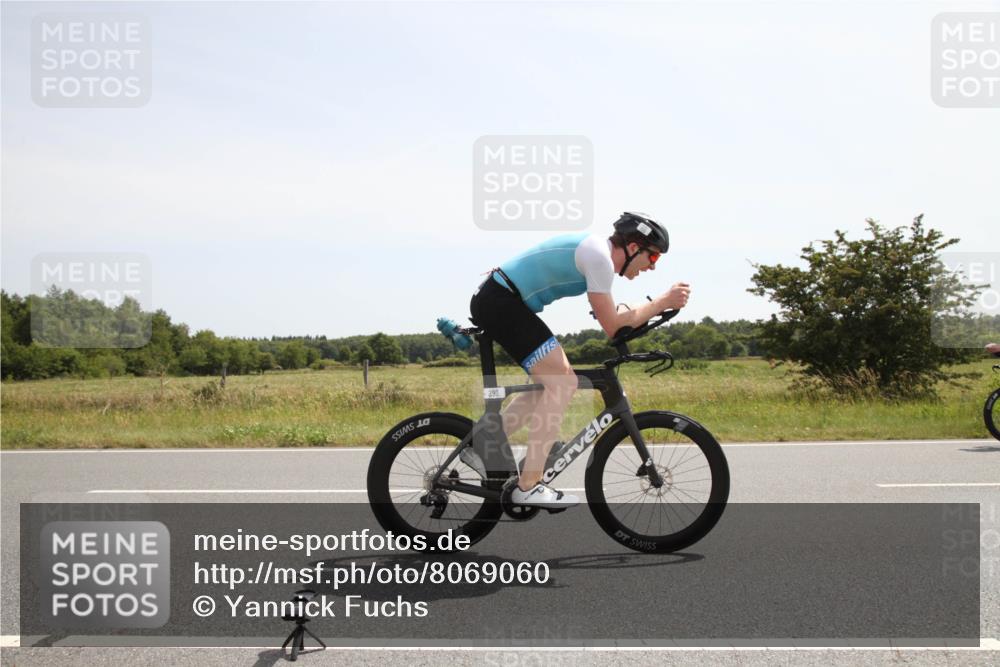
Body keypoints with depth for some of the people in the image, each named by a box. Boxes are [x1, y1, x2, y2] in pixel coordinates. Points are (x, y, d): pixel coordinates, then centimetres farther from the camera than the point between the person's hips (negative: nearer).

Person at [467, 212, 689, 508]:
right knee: (562, 383, -13)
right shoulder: (599, 256, -16)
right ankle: (528, 487, -12)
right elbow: (613, 326, -15)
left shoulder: (599, 248, 14)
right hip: (500, 302, -10)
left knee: (551, 383, 14)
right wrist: (664, 302, -10)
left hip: (495, 301, 10)